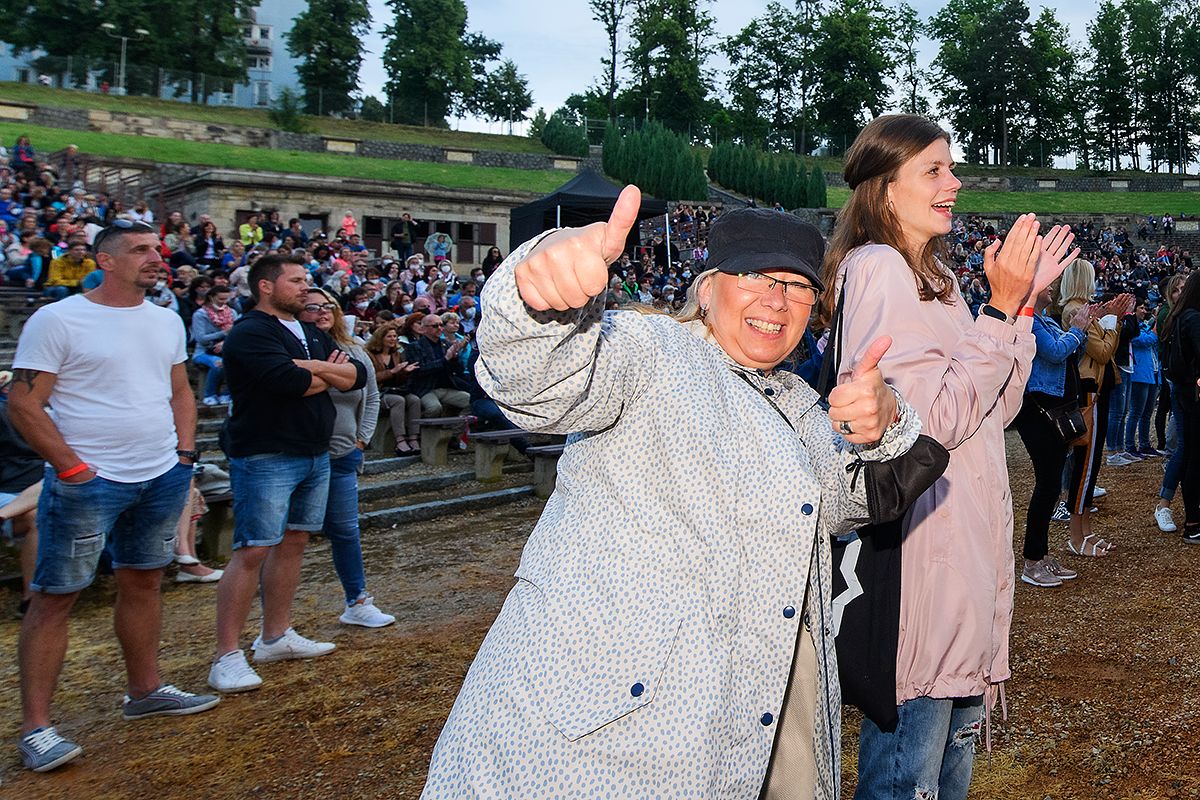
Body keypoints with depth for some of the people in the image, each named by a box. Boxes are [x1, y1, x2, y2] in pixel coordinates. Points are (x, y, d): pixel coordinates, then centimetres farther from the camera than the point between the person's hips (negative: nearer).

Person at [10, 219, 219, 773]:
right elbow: (23, 404, -11)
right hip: (87, 482, -6)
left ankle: (144, 691, 30)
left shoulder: (166, 321, 10)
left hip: (162, 478, 6)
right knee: (54, 597, 0)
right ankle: (35, 727, 7)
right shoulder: (57, 320, -9)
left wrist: (185, 451, 8)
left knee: (143, 583, 15)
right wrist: (72, 467, -14)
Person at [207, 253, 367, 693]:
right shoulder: (250, 333, -10)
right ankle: (227, 657, -5)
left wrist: (315, 367, -11)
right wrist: (331, 375, -5)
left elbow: (358, 376, 8)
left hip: (315, 455, 9)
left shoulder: (312, 334, 17)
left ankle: (276, 636, 24)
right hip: (267, 456, -8)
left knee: (293, 543, 12)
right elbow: (291, 381, -25)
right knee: (252, 551, -9)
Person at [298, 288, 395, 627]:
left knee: (345, 531, 13)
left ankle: (357, 602, 26)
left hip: (341, 458, 5)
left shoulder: (354, 353, 7)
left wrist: (362, 438, 11)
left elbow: (372, 397, 18)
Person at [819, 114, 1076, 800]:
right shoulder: (878, 269, -14)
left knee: (955, 732, 21)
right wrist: (1002, 306, -18)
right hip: (920, 543, -10)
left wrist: (1026, 300, 6)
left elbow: (995, 410, 12)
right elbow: (937, 419, -21)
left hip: (964, 546, 10)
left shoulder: (934, 276, 15)